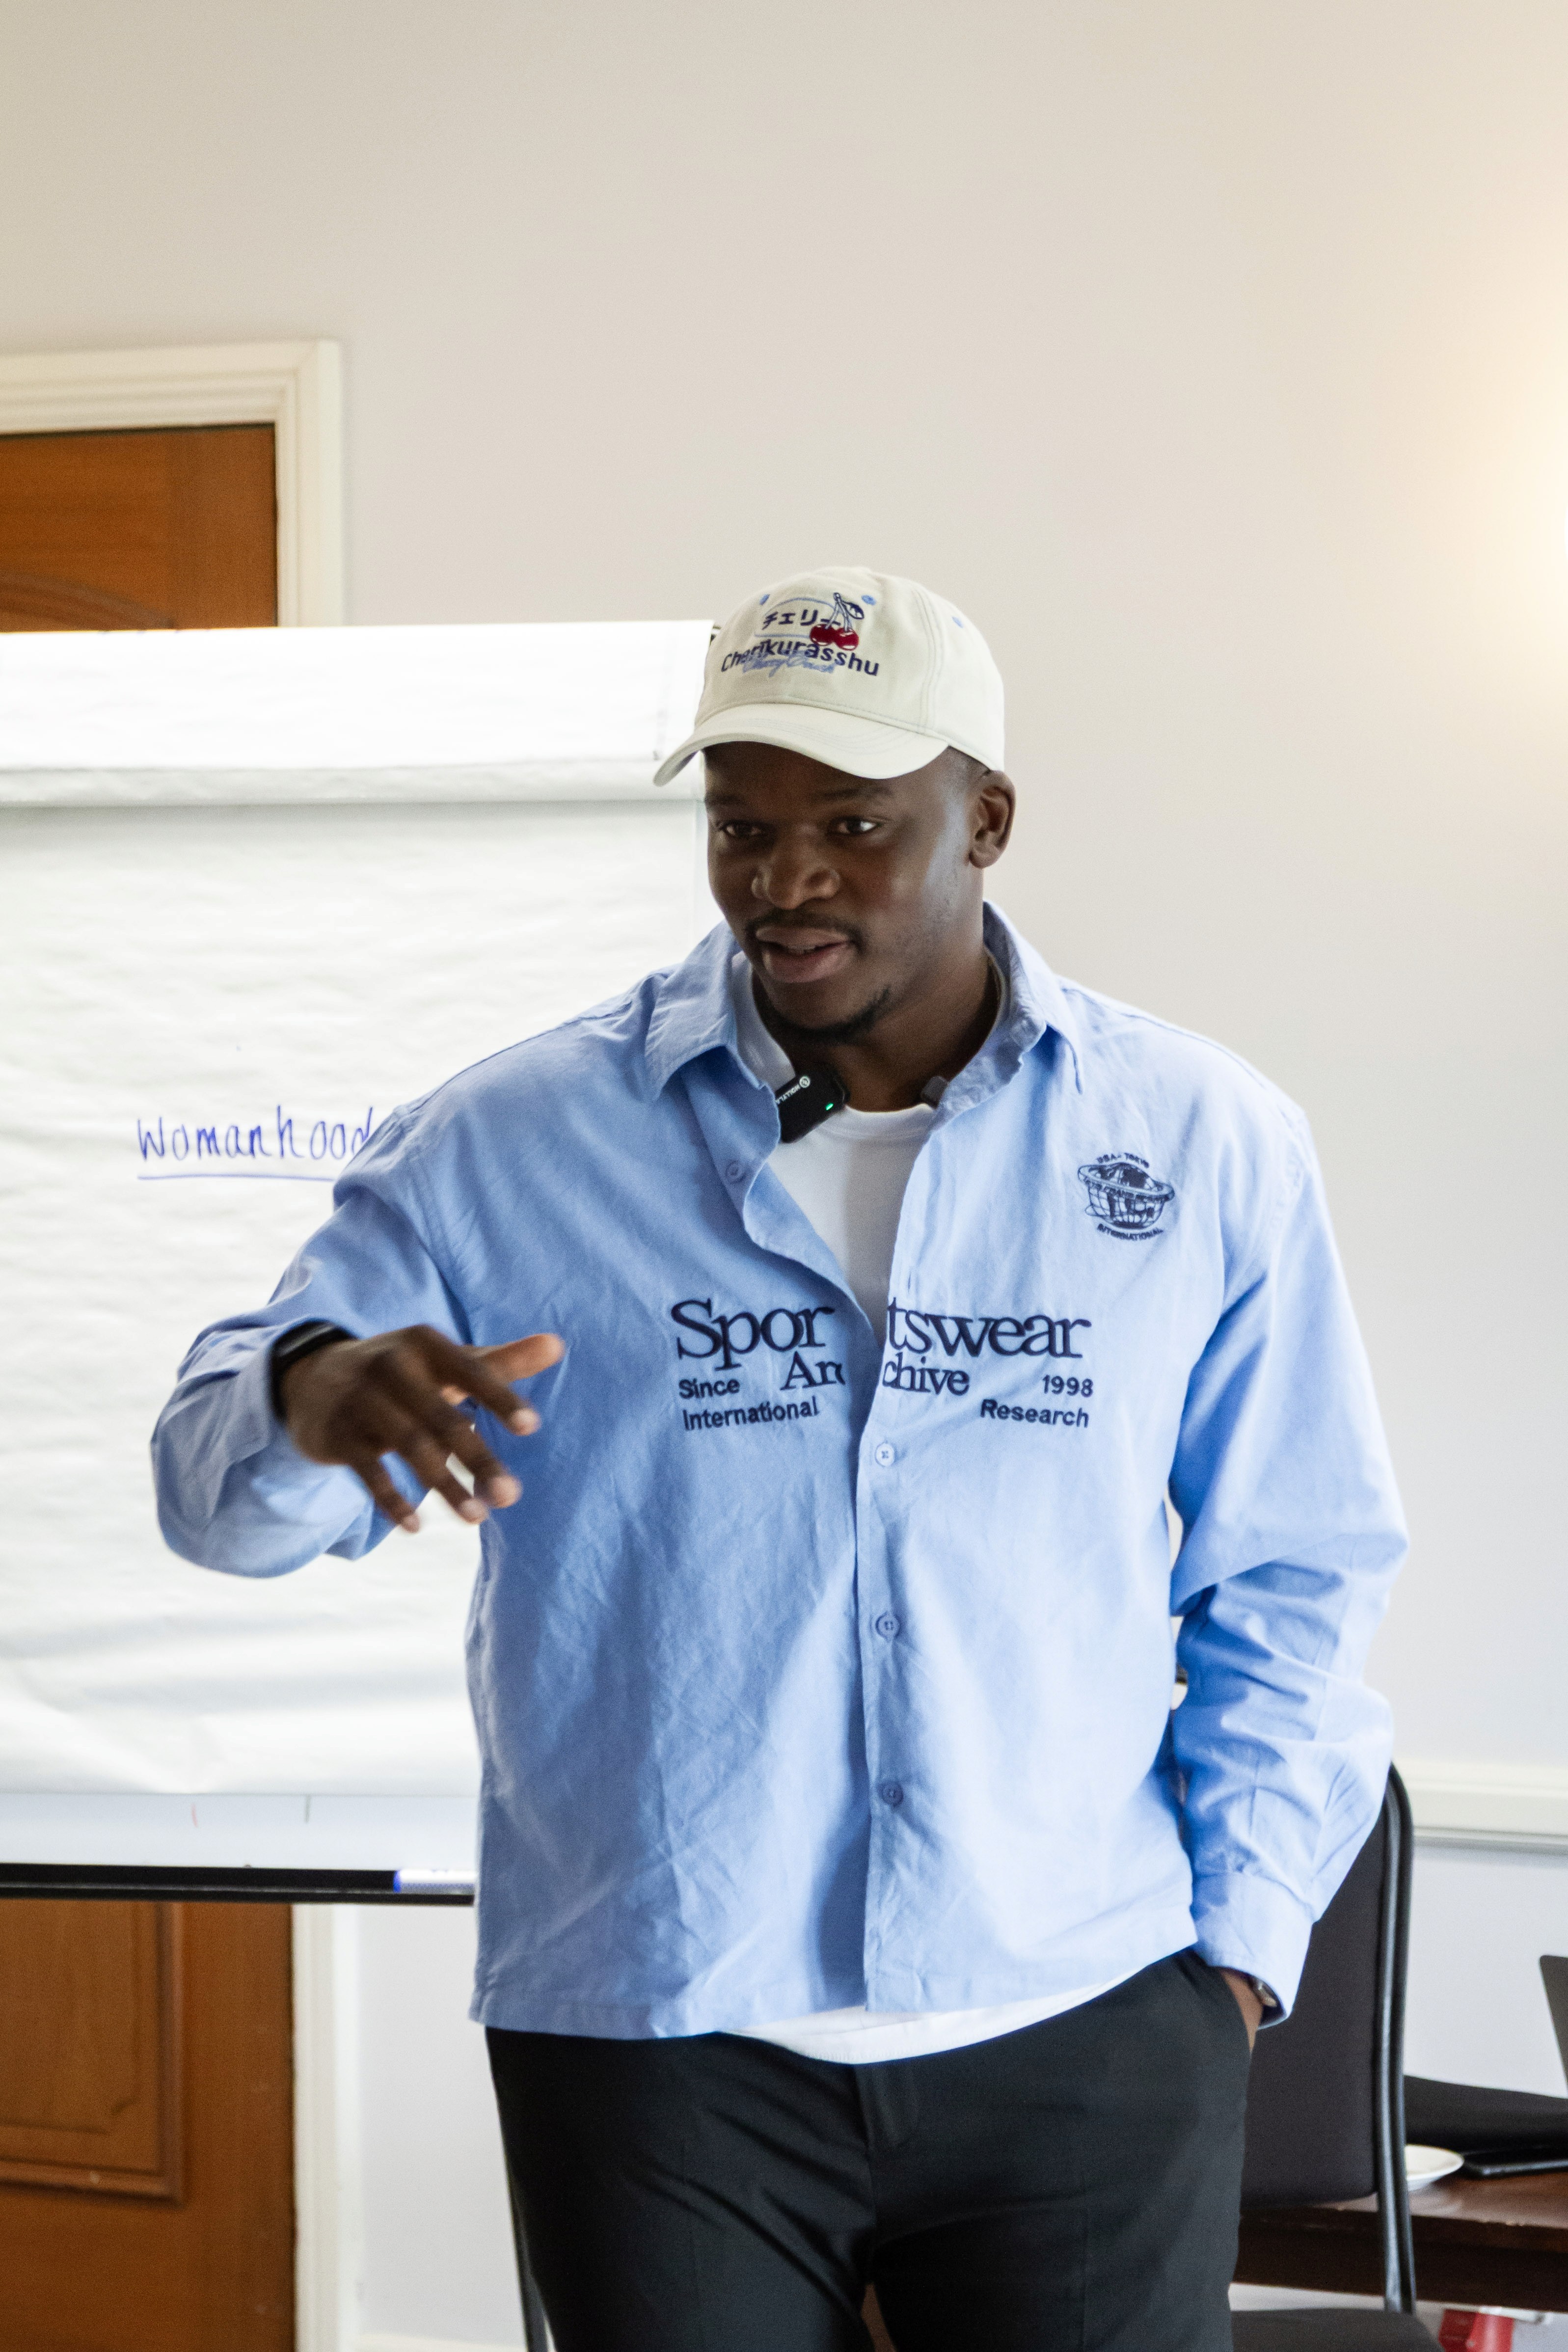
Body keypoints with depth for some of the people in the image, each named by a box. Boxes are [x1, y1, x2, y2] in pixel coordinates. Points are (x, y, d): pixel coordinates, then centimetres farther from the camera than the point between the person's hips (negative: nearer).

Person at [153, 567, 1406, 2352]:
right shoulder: (510, 1148, -1)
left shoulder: (1206, 1147, 3)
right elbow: (217, 1489, -1)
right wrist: (320, 1398, -24)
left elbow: (1292, 1583, 10)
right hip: (653, 2051, -1)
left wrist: (1234, 1948, 4)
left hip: (1087, 2035, 1)